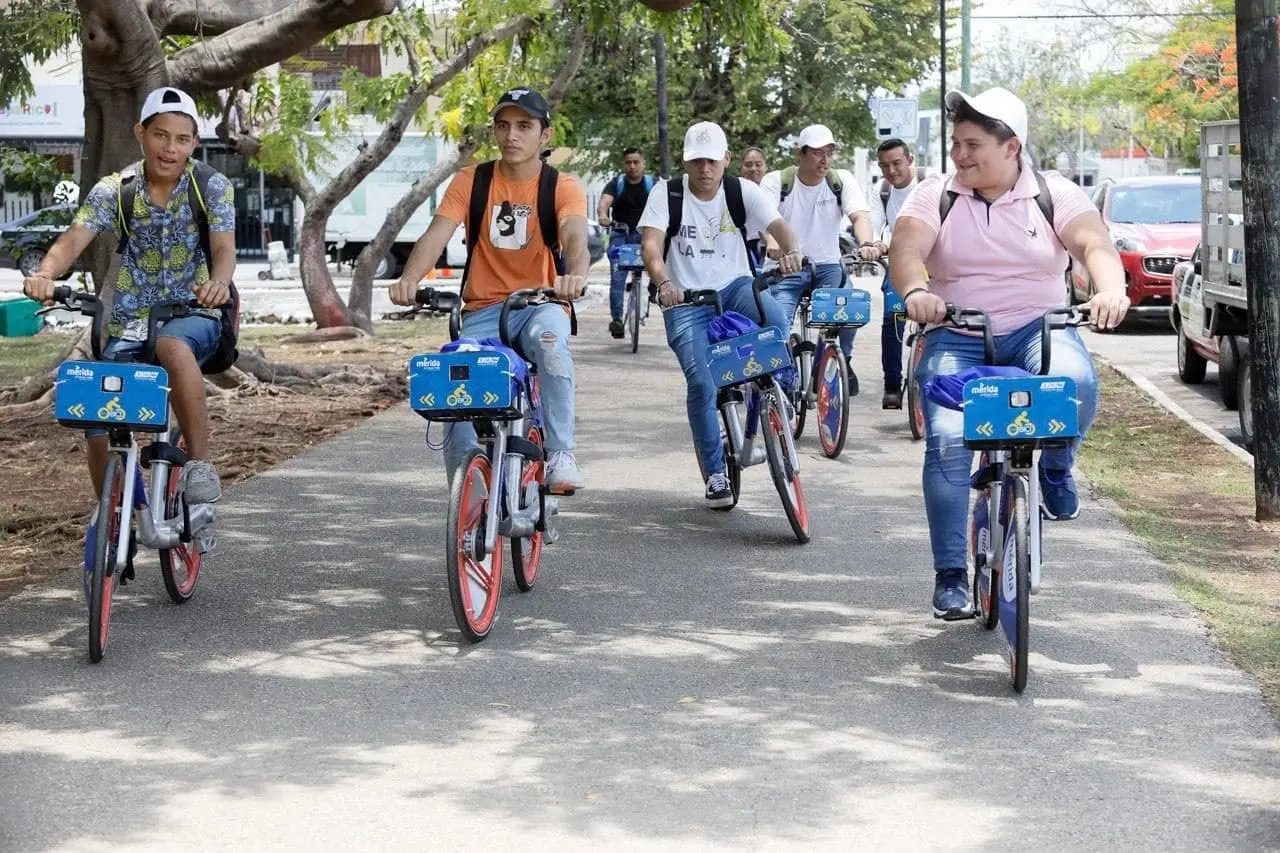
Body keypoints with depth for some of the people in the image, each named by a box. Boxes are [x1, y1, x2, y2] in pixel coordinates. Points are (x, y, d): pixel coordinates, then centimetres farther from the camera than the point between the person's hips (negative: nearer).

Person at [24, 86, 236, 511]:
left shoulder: (212, 187, -6)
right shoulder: (114, 190, -4)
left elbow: (224, 247, -19)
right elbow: (74, 238, -17)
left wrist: (219, 282, -44)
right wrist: (45, 274, -41)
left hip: (193, 316, -3)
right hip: (129, 325, 3)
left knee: (172, 345, -39)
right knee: (100, 429, -9)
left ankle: (200, 461, -27)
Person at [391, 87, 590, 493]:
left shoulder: (561, 187, -2)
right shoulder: (471, 181, 3)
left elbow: (575, 238, -21)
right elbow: (436, 234, -10)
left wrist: (575, 275, -46)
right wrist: (409, 279, -31)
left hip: (541, 304, -2)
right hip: (483, 310, 2)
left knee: (551, 340, -37)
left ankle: (561, 455, -33)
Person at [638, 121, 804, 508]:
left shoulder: (742, 192, 2)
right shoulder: (666, 194, -3)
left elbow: (777, 225, -11)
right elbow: (651, 245, -14)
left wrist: (791, 251, -35)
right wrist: (664, 282, -35)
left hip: (734, 286, 1)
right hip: (685, 301, -1)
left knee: (776, 321, -32)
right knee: (701, 383, -16)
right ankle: (715, 475, -2)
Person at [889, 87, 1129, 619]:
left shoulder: (1053, 195, -1)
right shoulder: (935, 197, 1)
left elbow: (1094, 244, -16)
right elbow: (906, 247, -16)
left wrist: (1111, 291, -38)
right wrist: (915, 291, -40)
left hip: (1037, 329, 0)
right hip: (956, 339, 1)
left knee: (1076, 382, -33)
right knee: (947, 440, -19)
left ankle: (1056, 470, 0)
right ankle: (950, 575, -6)